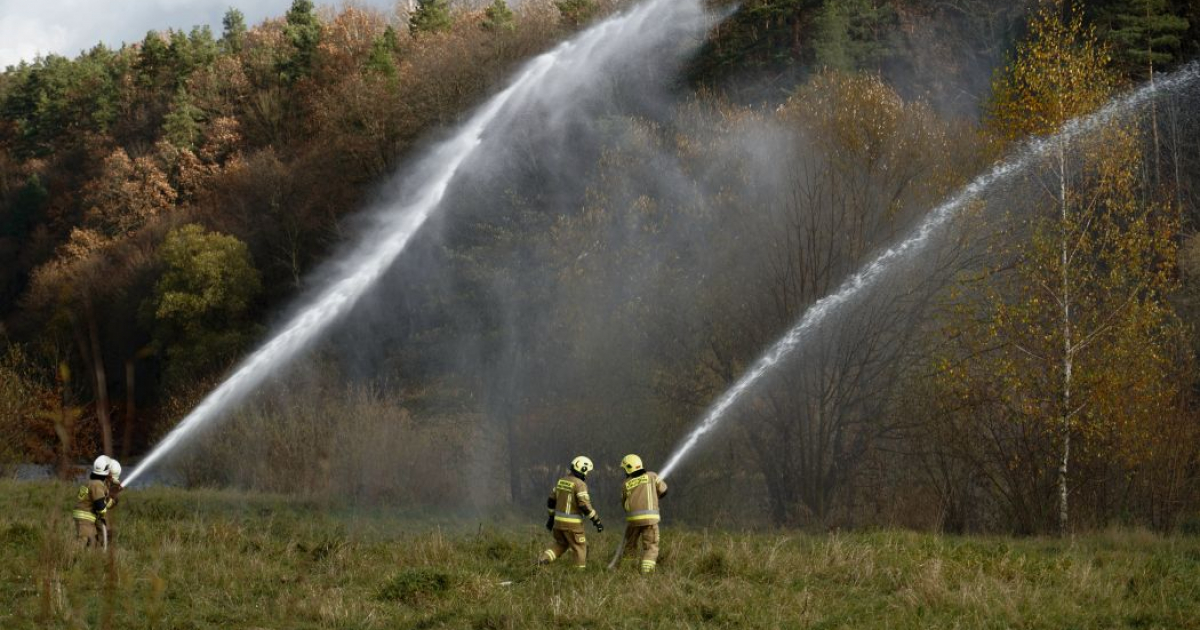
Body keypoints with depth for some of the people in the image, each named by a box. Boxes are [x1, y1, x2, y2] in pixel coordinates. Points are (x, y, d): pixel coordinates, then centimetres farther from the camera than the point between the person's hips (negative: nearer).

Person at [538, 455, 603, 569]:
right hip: (572, 524, -7)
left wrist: (551, 517, 25)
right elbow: (585, 505, -22)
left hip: (559, 521, 7)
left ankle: (544, 559, 4)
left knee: (561, 544, 24)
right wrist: (597, 520, -17)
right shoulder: (580, 484, -16)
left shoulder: (562, 481, 9)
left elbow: (551, 500, 15)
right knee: (580, 548, 8)